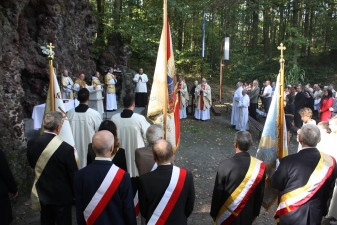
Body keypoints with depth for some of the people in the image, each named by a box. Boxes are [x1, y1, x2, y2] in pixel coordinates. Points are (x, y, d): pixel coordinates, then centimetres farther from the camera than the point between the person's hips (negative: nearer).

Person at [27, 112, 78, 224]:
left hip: (42, 192, 5)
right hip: (62, 195, -5)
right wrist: (76, 193, 0)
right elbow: (73, 174, -17)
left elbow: (32, 164, 7)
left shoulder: (31, 143, -11)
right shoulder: (66, 148, -28)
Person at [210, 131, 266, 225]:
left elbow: (217, 192, -14)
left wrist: (214, 213, 1)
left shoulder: (225, 165, -25)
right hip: (247, 215, 2)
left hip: (226, 214, -2)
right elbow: (259, 194, -4)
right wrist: (255, 213, 12)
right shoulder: (259, 166, -17)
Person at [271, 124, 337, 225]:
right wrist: (323, 211, 16)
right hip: (315, 215, 3)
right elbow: (328, 192, 1)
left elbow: (276, 184, -9)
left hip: (290, 214, -3)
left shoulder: (289, 160, -24)